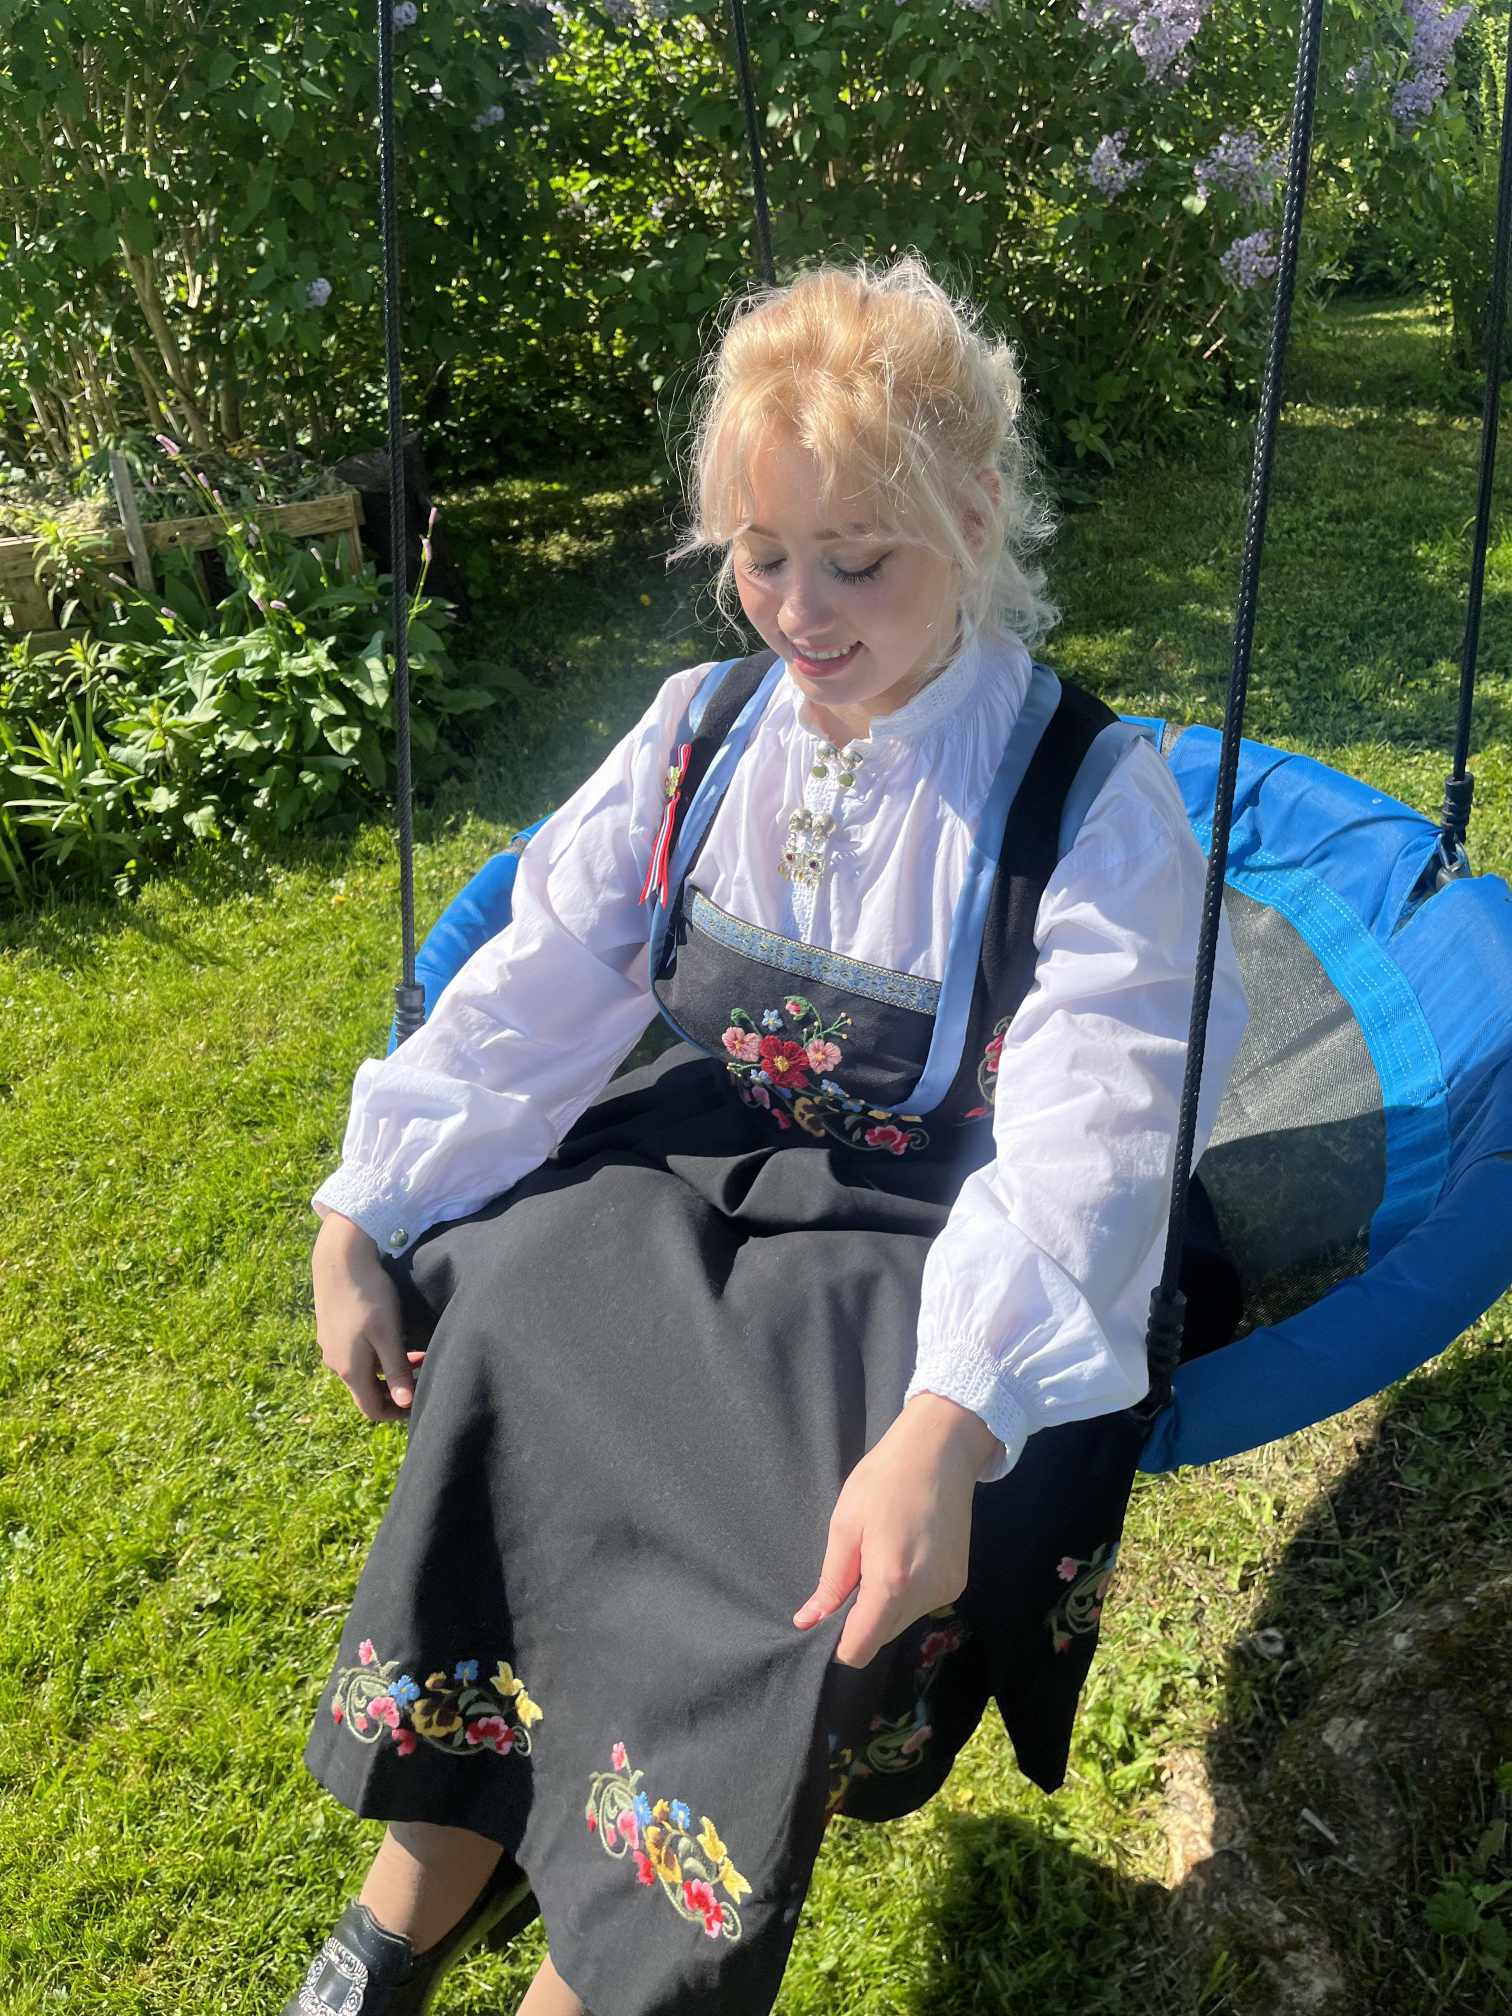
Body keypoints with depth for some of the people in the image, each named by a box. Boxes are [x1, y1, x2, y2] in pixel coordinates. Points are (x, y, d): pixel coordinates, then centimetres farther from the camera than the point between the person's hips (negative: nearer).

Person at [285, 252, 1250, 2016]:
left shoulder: (1099, 805, -11)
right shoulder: (702, 728, 3)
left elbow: (1082, 1145, -21)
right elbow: (531, 985, 2)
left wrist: (945, 1426, -35)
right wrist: (358, 1219, -5)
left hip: (925, 1244, -4)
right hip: (699, 1166, 5)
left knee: (805, 1533, -26)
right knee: (502, 1312, -20)